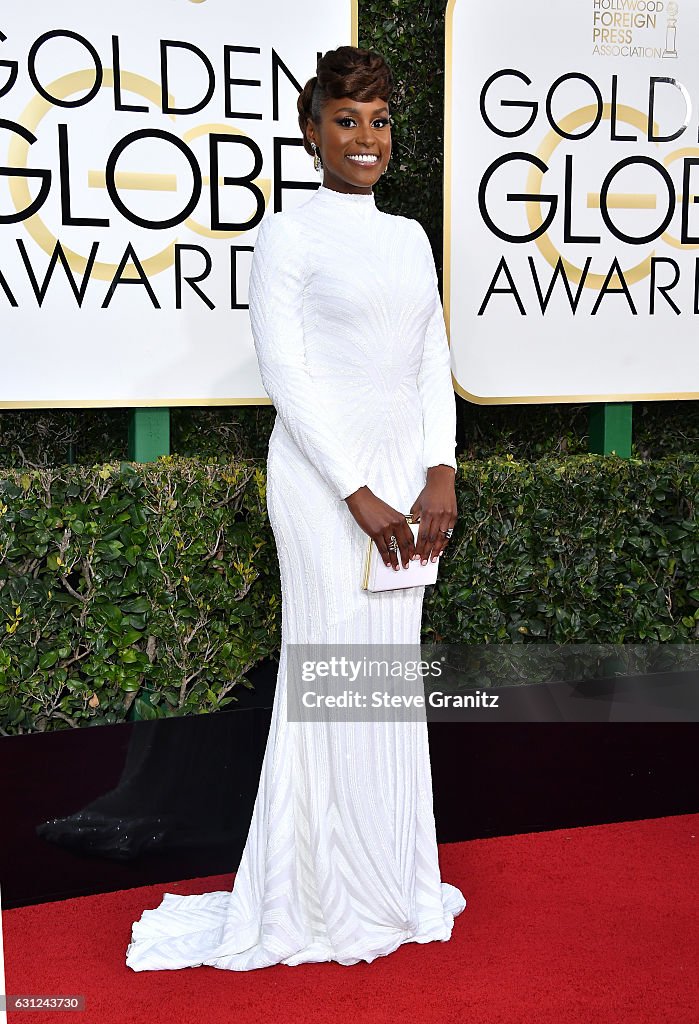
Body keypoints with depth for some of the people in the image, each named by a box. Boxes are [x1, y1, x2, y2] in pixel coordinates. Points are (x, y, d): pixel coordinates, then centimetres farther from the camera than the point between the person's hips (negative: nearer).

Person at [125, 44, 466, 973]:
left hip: (405, 471, 6)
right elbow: (284, 371, -11)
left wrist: (440, 474, -2)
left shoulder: (409, 236, 13)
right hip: (324, 473, -6)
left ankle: (390, 876, 28)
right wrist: (359, 494, -15)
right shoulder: (288, 235, -5)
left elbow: (434, 360, 11)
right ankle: (332, 898, 16)